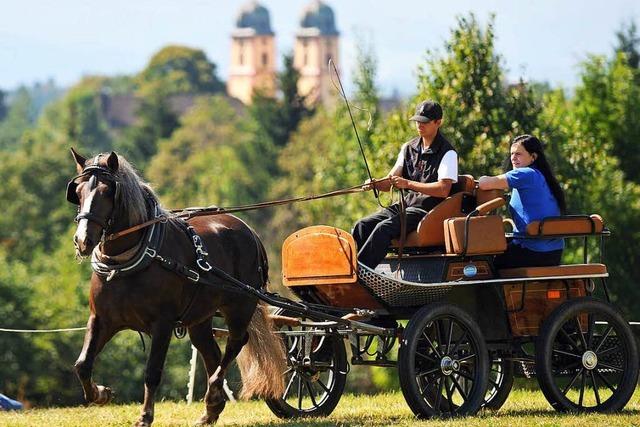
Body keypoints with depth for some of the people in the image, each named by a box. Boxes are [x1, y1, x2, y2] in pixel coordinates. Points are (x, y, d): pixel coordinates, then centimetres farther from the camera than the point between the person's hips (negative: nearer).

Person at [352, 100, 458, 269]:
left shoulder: (447, 152, -6)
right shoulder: (409, 148, 16)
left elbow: (443, 190, -18)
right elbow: (389, 182, 14)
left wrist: (408, 184, -22)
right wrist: (375, 184, -10)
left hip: (427, 209, -7)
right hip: (405, 205, 8)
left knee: (384, 228, -30)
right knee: (362, 226, -15)